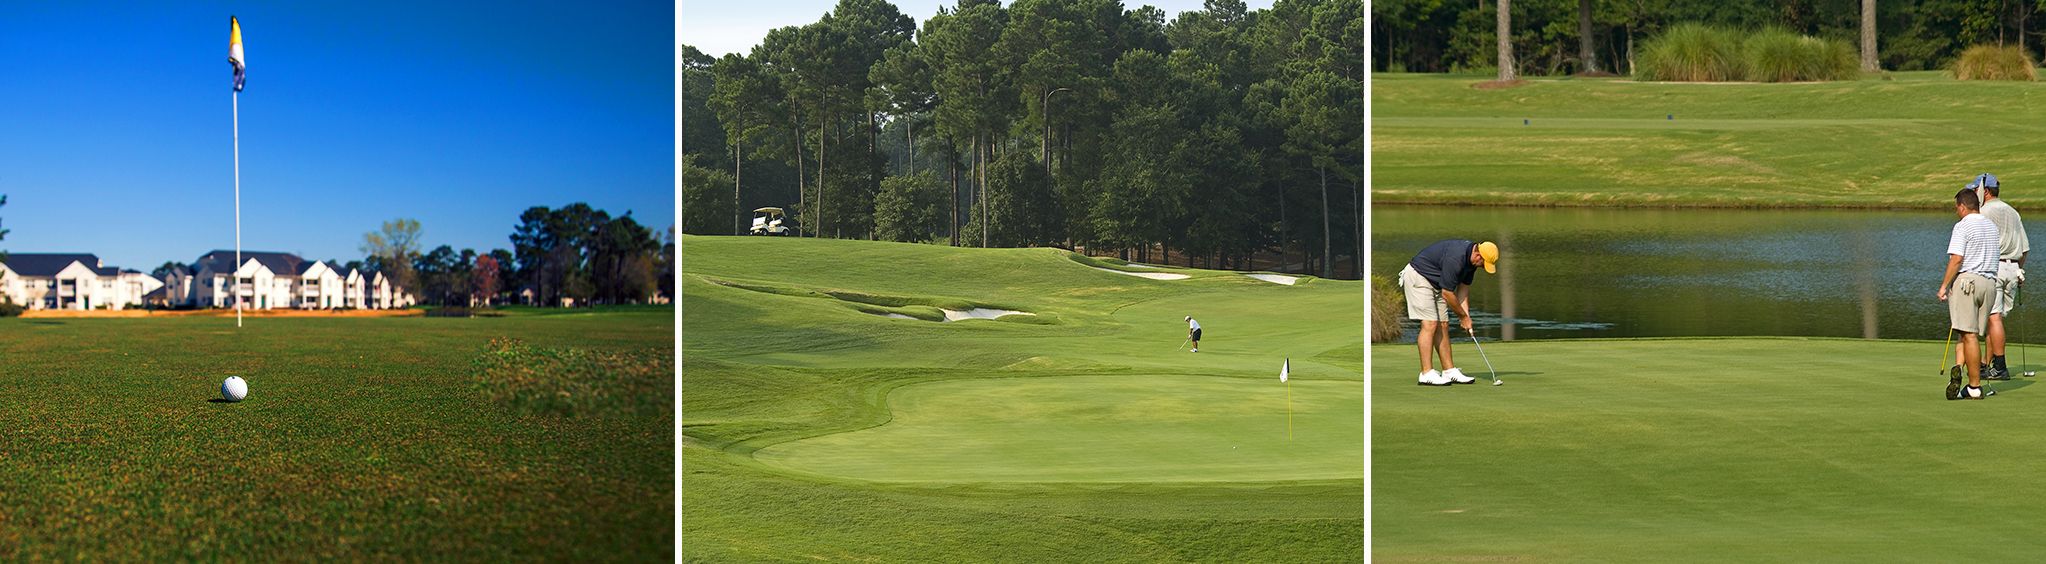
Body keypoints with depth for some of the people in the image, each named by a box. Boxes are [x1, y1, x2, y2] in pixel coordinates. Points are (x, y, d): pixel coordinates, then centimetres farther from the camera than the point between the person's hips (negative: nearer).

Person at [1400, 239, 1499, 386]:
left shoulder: (1471, 258, -2)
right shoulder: (1455, 258, -31)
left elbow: (1463, 287, 7)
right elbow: (1447, 293, -24)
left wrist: (1466, 315, -2)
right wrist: (1463, 316, -10)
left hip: (1435, 282, 10)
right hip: (1417, 276, -10)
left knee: (1443, 325, 6)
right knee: (1430, 324, -14)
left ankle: (1450, 371, 8)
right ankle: (1427, 373, -13)